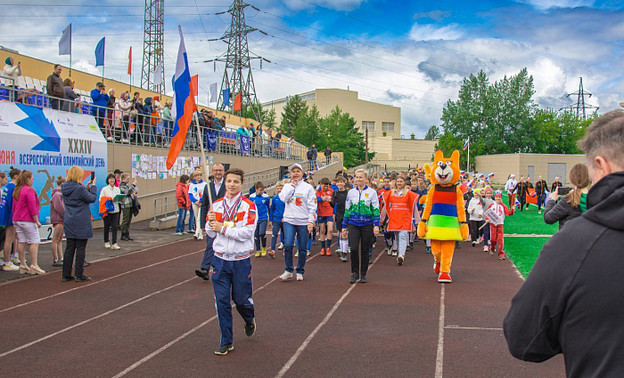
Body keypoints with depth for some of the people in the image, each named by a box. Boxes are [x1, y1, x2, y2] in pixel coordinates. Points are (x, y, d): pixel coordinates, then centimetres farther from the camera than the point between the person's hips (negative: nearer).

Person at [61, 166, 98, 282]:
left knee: (69, 248, 11)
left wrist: (87, 188, 8)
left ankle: (66, 274, 13)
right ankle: (79, 275, 4)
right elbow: (92, 198, -7)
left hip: (69, 223, 7)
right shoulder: (80, 189, -18)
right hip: (81, 223, -7)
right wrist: (93, 187, 6)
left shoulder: (64, 188, 5)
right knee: (81, 248, 1)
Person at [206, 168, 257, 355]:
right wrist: (210, 223, -11)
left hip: (241, 260, -3)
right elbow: (211, 233, 10)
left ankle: (250, 320, 42)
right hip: (220, 259, 3)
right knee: (222, 301, 2)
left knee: (241, 299, 7)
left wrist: (222, 228, -16)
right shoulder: (216, 205, 6)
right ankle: (226, 341, 14)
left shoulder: (248, 206, -8)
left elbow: (246, 233, -17)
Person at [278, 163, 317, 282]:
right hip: (289, 220, 1)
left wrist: (311, 221, -8)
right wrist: (292, 185, -5)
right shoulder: (287, 186, 11)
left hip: (303, 222, -1)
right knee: (288, 245, -13)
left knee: (302, 248, 4)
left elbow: (312, 206, -1)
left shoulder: (308, 187, 2)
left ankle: (300, 272, 18)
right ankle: (288, 271, 1)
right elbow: (283, 198, -9)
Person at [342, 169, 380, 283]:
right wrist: (344, 226, 12)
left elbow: (376, 210, -1)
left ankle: (363, 275, 18)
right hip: (353, 224, 1)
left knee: (365, 250, 5)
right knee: (354, 248, -12)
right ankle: (355, 273, 3)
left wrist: (376, 225, -10)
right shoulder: (351, 192, 9)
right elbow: (347, 210, 14)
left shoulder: (372, 192, 1)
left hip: (367, 224, -1)